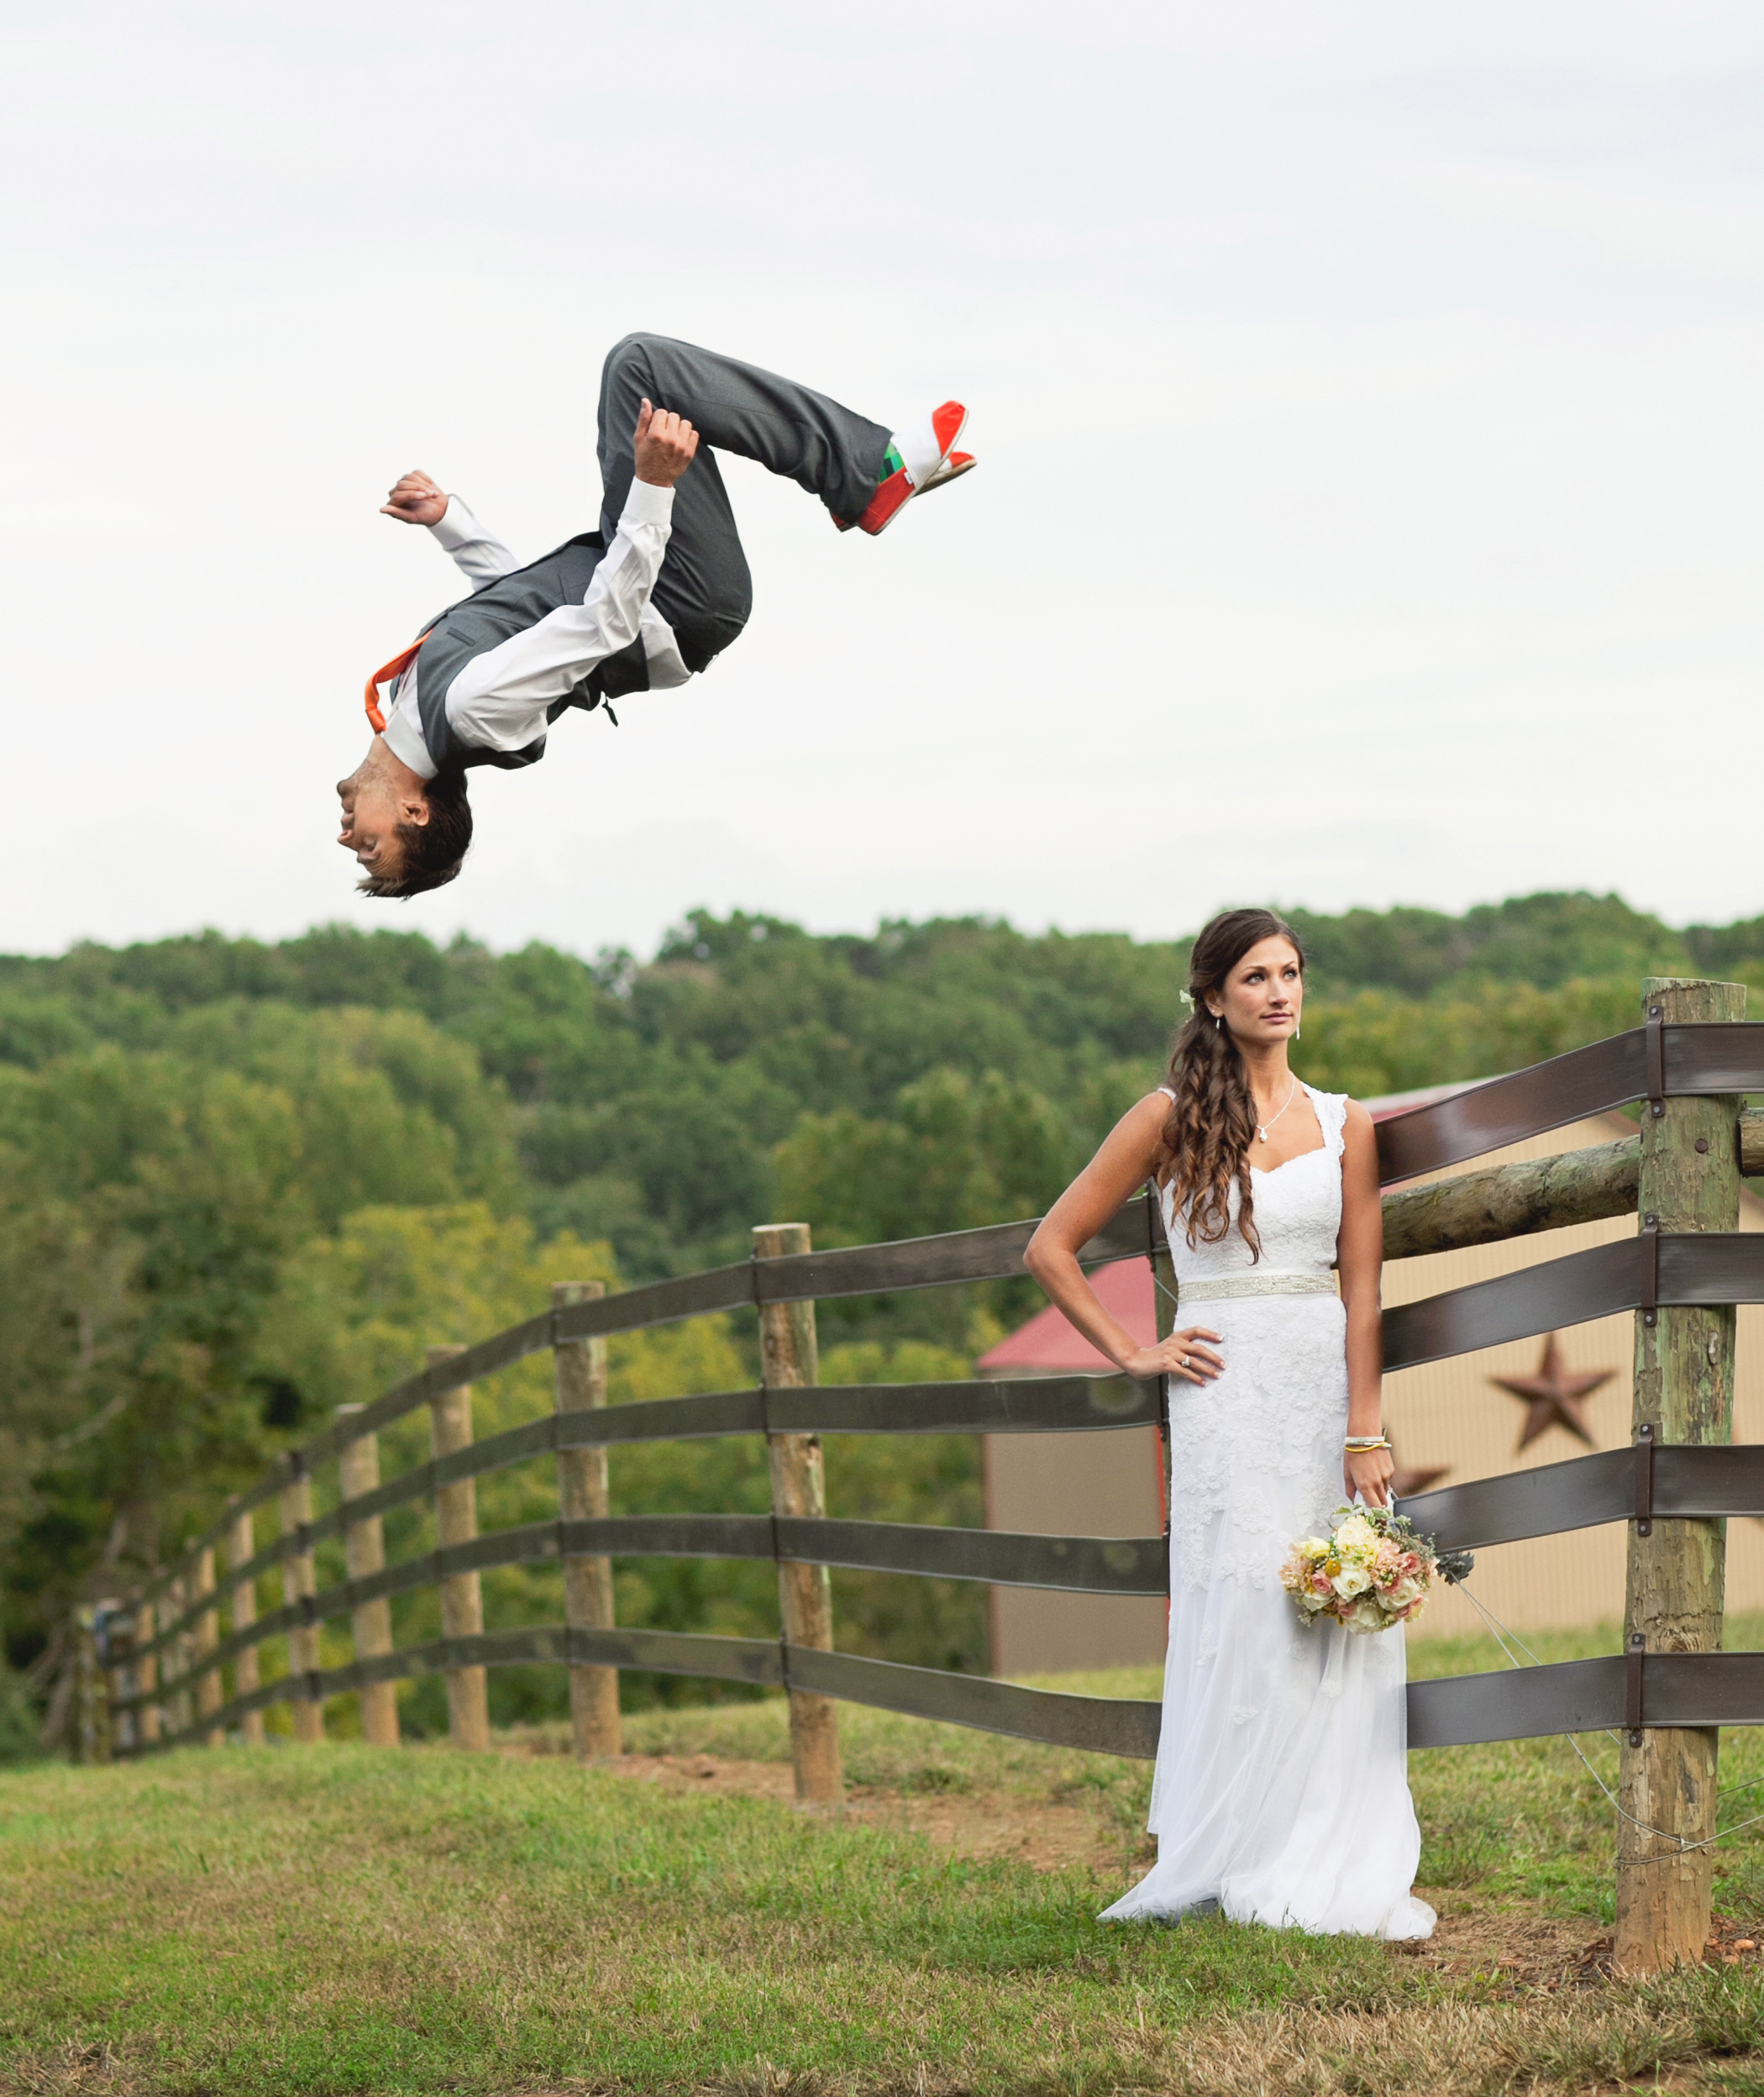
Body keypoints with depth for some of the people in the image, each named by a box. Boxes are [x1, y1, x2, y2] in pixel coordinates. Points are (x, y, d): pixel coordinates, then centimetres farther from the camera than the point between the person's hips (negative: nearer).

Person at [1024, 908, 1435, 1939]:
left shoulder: (1343, 1124, 9)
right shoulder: (1174, 1117, 3)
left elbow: (1362, 1290, 3)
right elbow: (1052, 1248, 7)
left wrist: (1365, 1433, -6)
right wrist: (1133, 1353, 1)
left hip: (1331, 1387, 3)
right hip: (1227, 1391, -2)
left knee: (1343, 1619, -2)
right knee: (1248, 1613, -8)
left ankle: (1341, 1871, 4)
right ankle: (1239, 1865, -1)